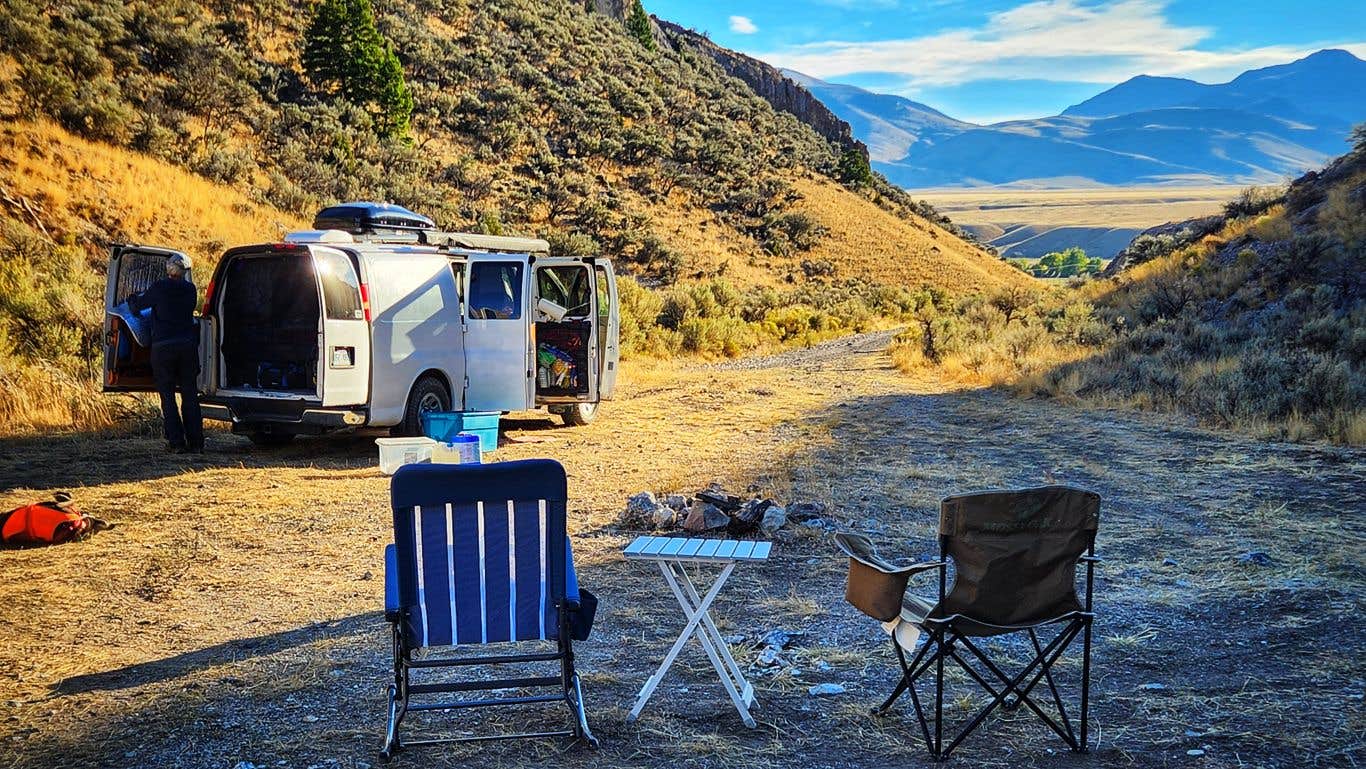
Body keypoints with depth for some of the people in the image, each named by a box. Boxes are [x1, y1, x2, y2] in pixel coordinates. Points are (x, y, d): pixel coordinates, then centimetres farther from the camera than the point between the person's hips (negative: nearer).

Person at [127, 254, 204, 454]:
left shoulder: (159, 288, -7)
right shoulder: (190, 289, 3)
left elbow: (137, 306, 4)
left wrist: (133, 299, 30)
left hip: (163, 346, -3)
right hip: (187, 345, 3)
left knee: (167, 396, 4)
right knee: (190, 395, 8)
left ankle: (177, 443, -1)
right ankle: (196, 443, 6)